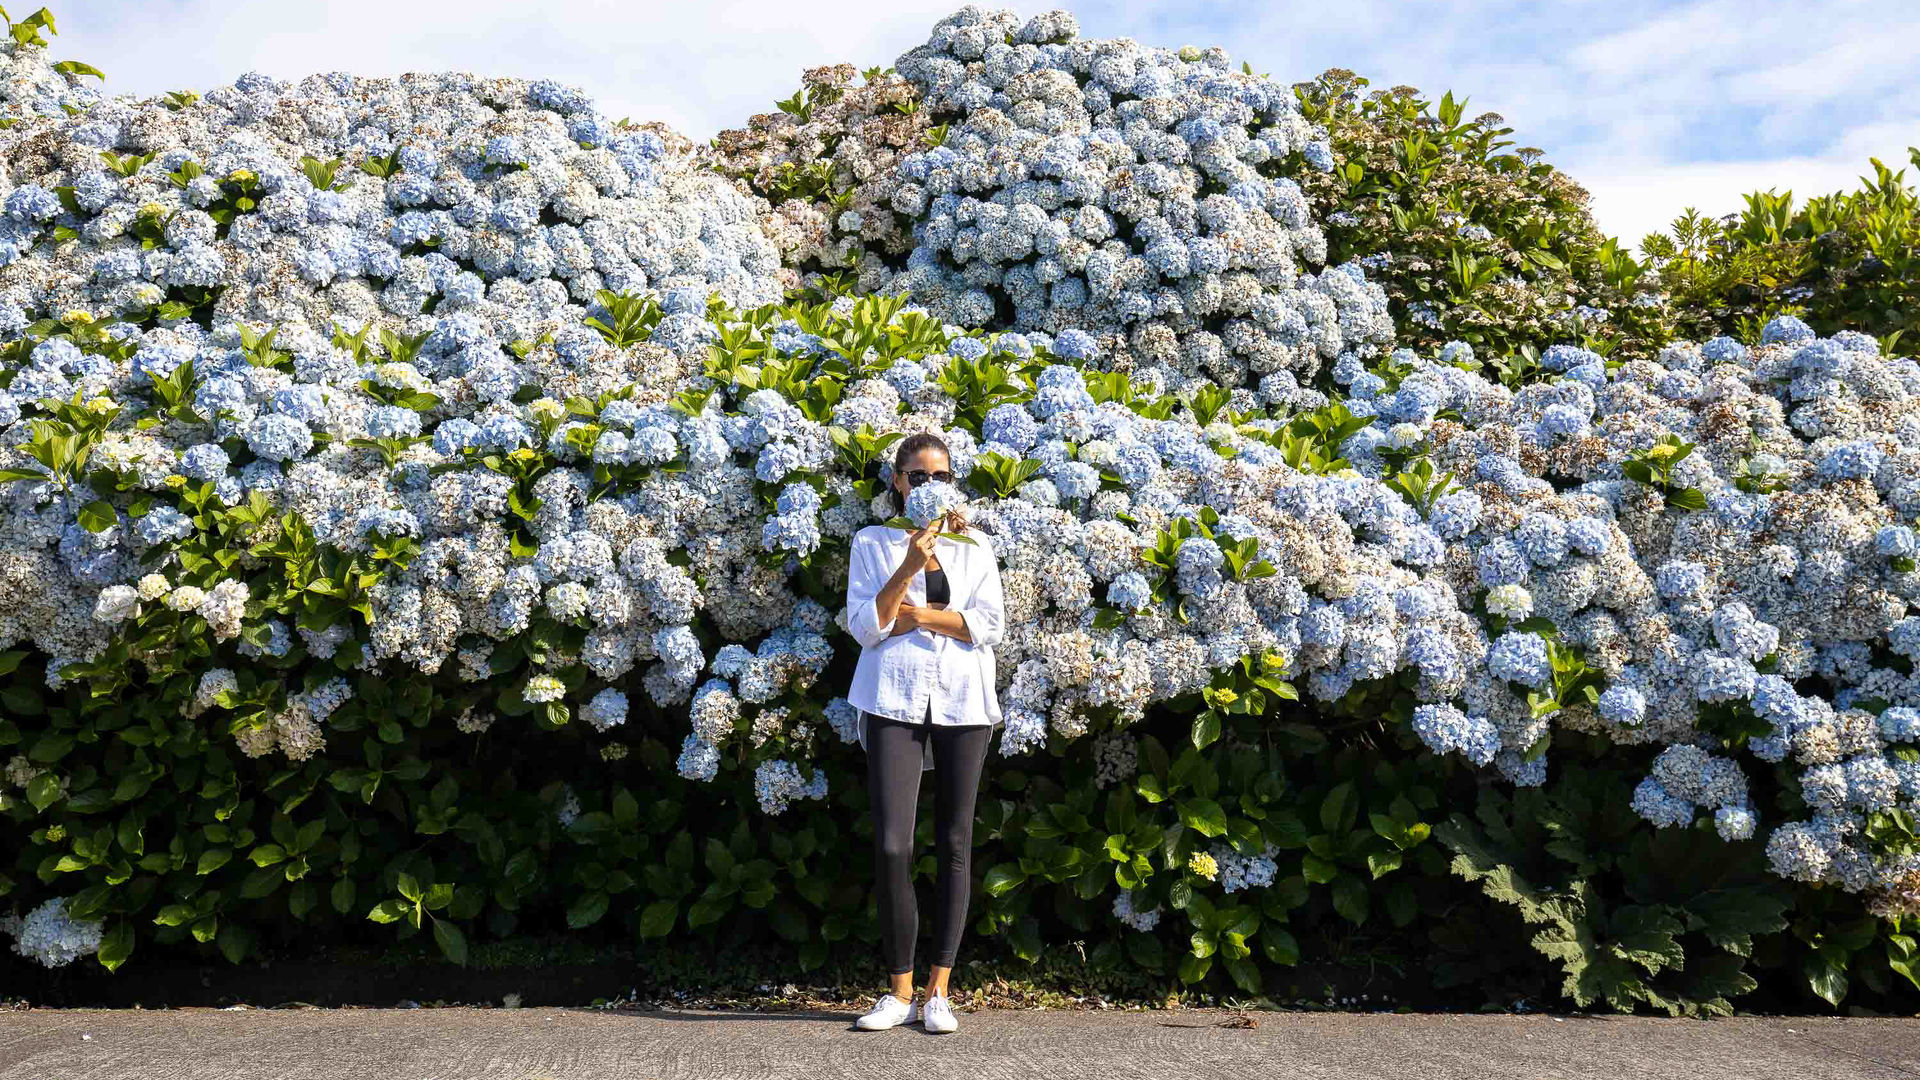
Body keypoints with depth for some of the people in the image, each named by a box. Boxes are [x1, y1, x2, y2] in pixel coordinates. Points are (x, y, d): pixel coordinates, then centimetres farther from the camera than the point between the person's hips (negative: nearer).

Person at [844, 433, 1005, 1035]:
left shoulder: (974, 547, 12)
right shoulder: (873, 543, 9)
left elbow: (991, 627, 2)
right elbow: (865, 626, -3)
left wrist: (922, 616, -6)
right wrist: (909, 566, -14)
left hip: (963, 703, 2)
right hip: (895, 701, -2)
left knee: (955, 845, 3)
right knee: (892, 847, -10)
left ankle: (938, 992, 10)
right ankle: (900, 994, 2)